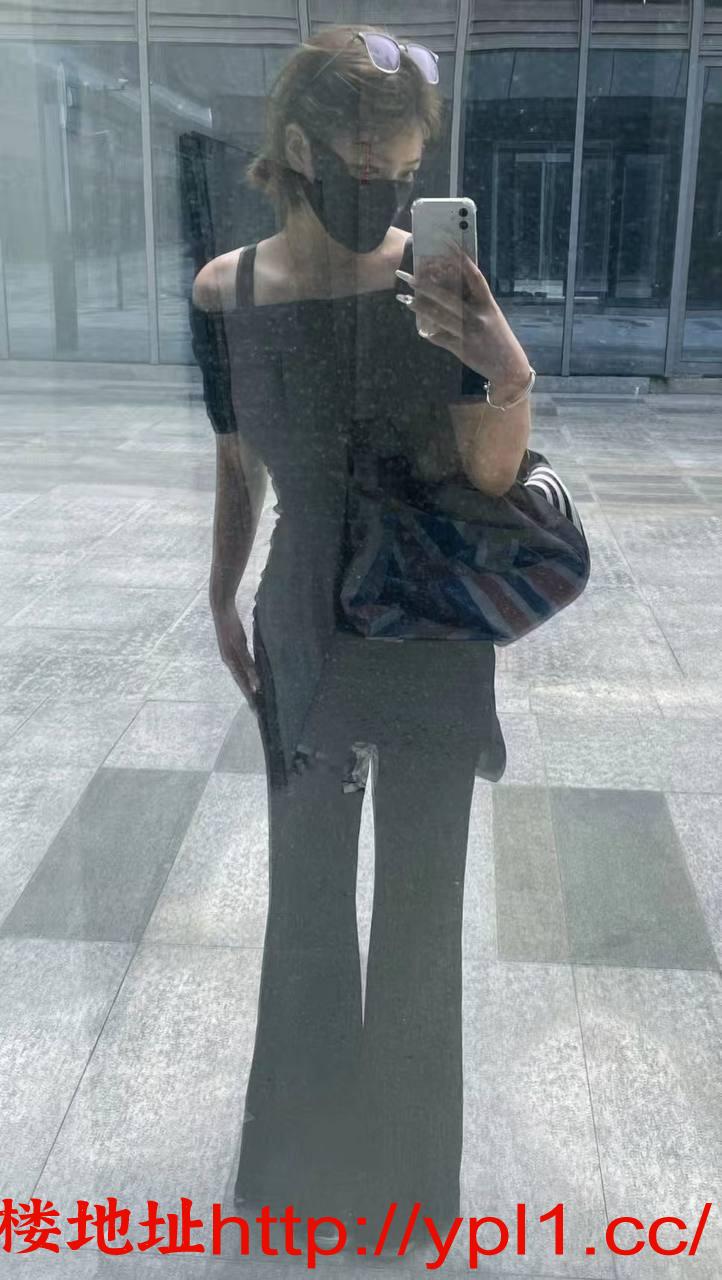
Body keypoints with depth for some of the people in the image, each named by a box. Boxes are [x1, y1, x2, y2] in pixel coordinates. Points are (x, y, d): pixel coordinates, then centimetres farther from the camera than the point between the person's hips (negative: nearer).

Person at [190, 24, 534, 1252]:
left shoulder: (436, 280, -13)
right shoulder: (224, 294, -8)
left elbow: (493, 474, -14)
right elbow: (239, 464, 5)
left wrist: (510, 376, -34)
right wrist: (222, 600, 10)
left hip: (436, 634, -1)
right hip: (308, 633, 2)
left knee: (421, 889, 14)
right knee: (308, 885, 18)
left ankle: (404, 1149, 41)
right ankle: (313, 1135, 46)